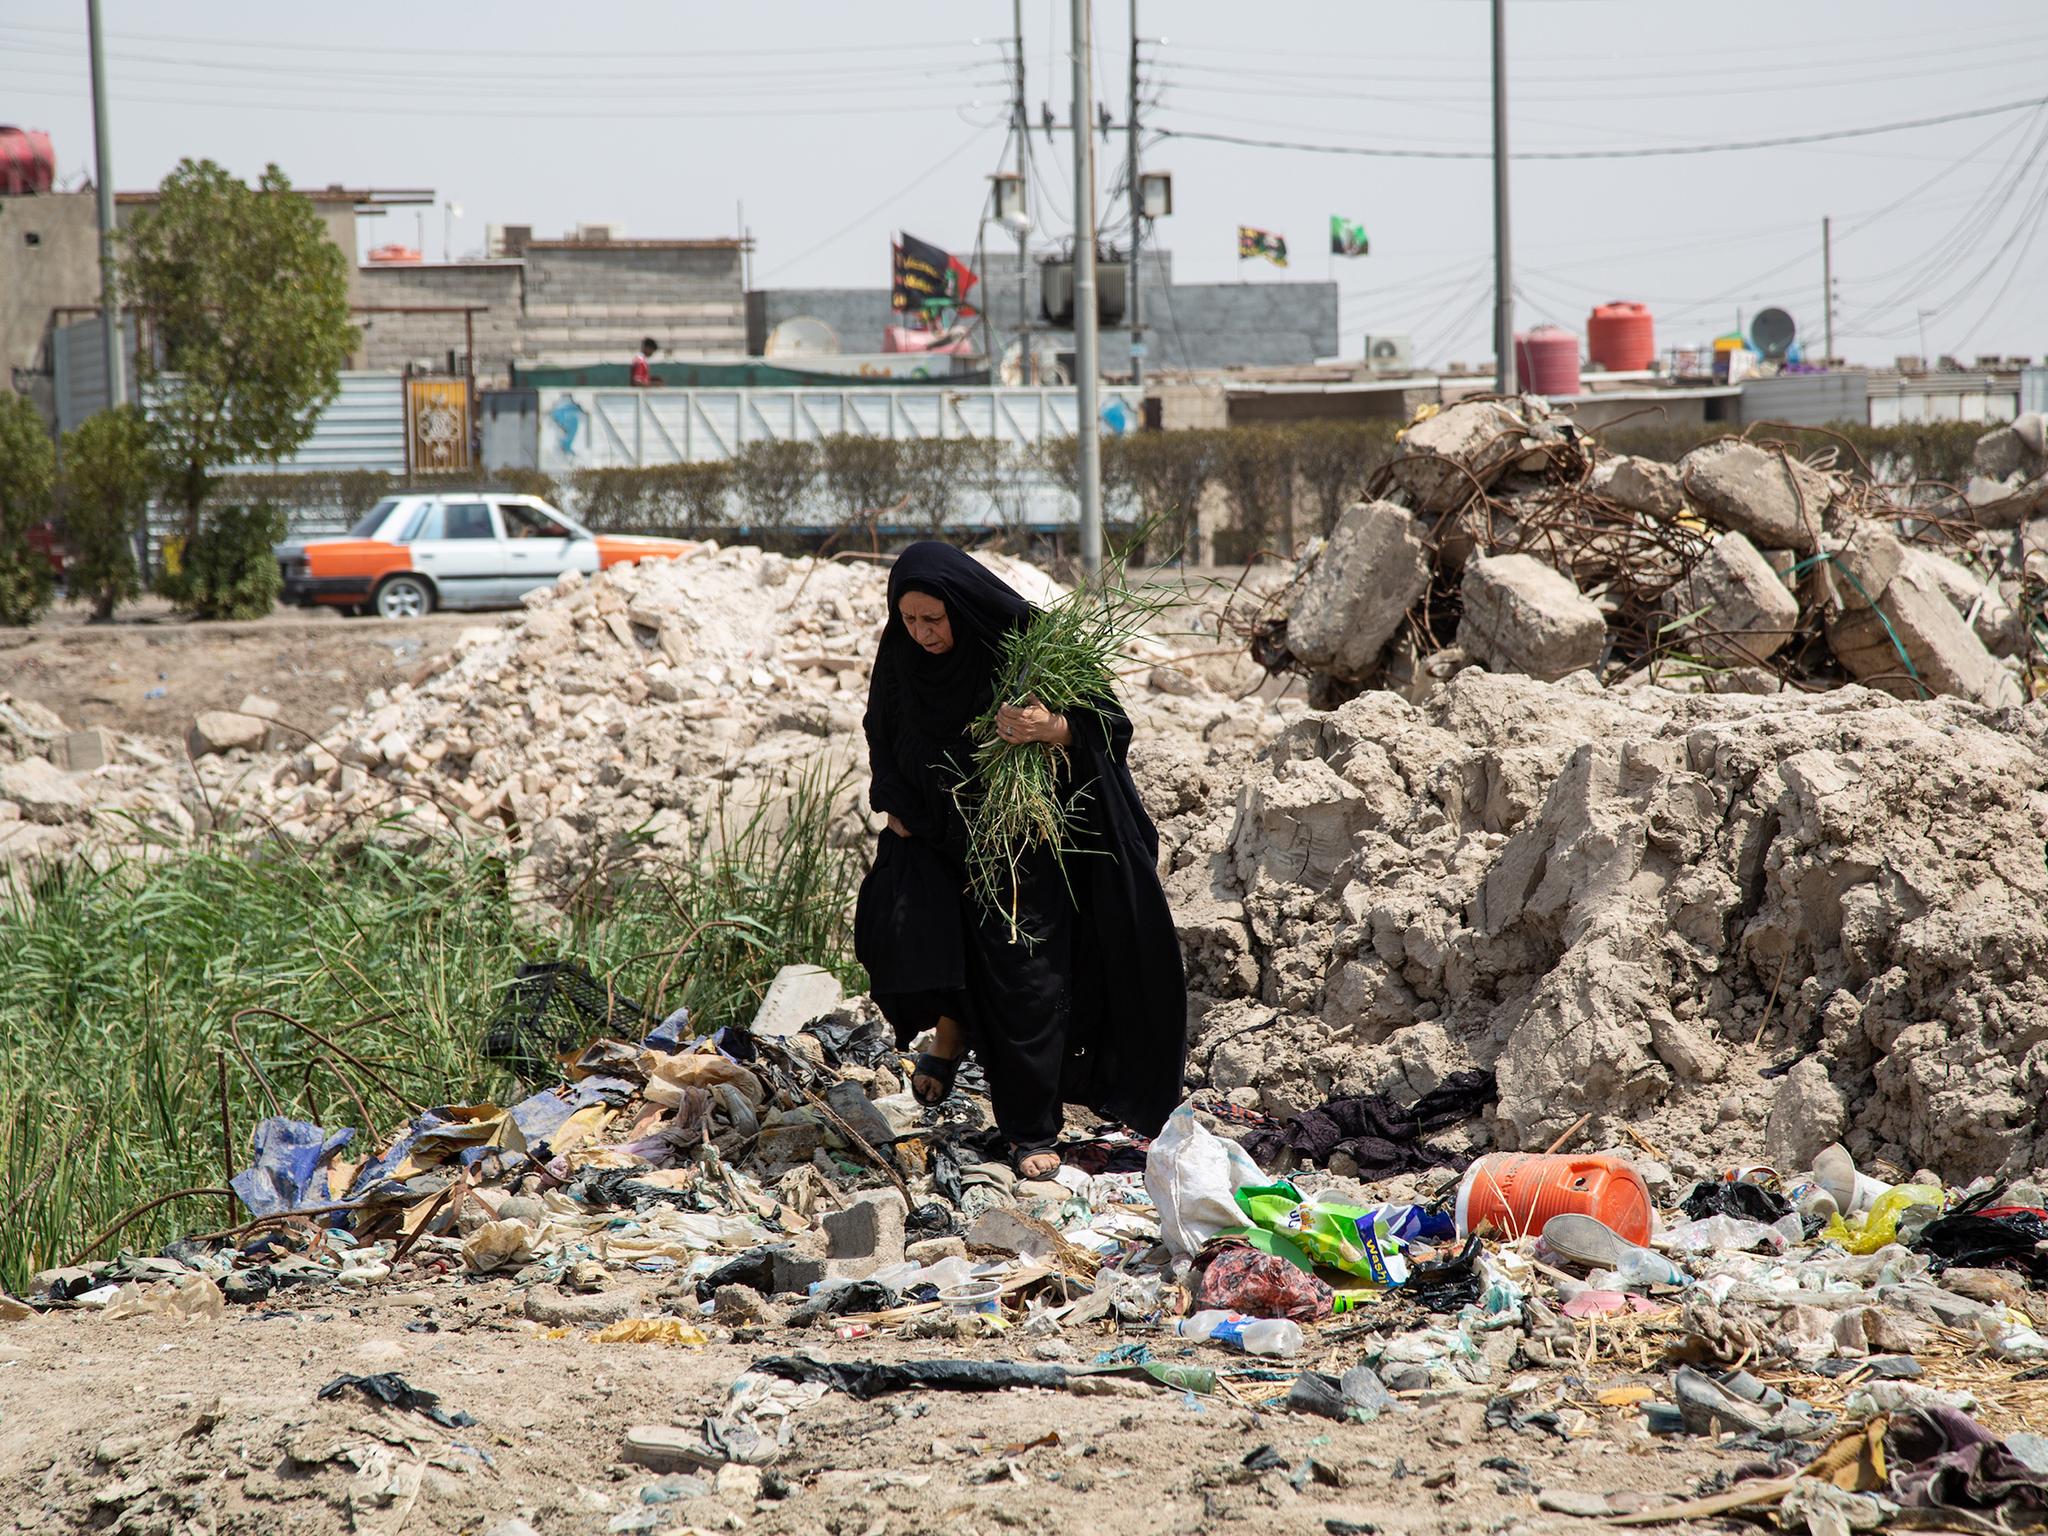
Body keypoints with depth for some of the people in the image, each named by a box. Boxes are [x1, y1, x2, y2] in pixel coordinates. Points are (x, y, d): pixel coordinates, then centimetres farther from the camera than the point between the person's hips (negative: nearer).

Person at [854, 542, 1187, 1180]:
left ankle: (1032, 1131, 9)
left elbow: (1112, 721, -17)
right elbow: (884, 740, 14)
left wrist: (1054, 729, -36)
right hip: (935, 834, 4)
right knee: (897, 927, -18)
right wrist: (894, 804, 2)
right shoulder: (901, 655, -5)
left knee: (1024, 980, -4)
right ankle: (950, 1029, 13)